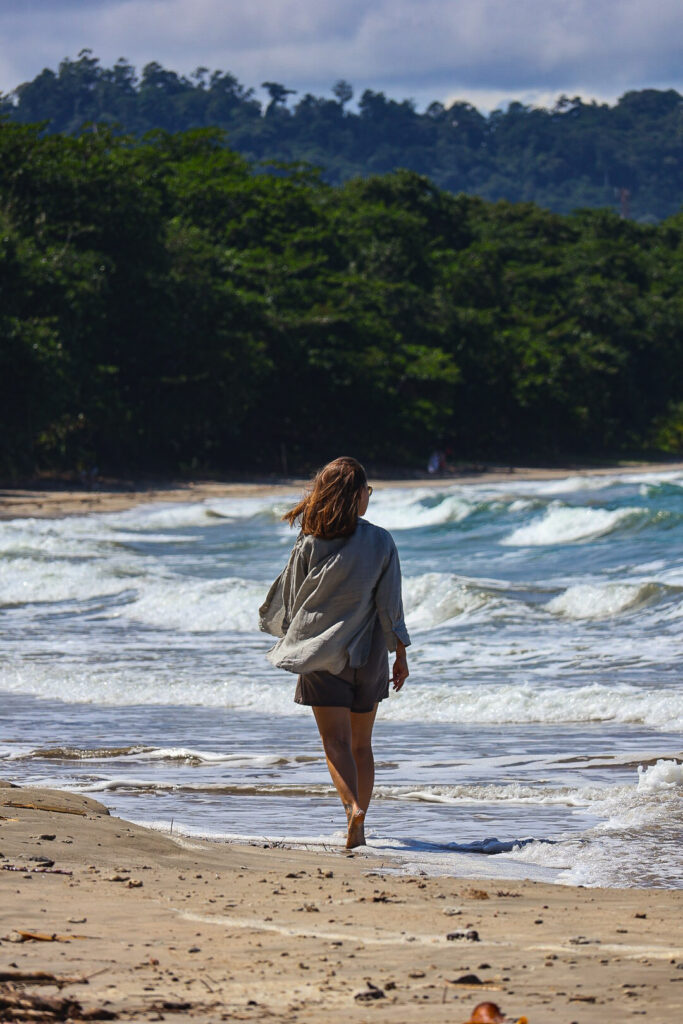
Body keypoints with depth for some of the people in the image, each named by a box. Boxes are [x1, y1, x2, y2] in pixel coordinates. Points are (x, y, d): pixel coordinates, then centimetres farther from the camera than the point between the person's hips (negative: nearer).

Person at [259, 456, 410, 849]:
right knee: (362, 745, 13)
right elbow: (390, 603, -3)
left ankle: (353, 807, -28)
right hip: (367, 653, 1)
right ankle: (359, 826, 14)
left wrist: (292, 639, 22)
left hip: (320, 651, -1)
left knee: (336, 741, -4)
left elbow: (289, 597, 5)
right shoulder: (381, 542, -4)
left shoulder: (310, 543, -3)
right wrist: (401, 654, 5)